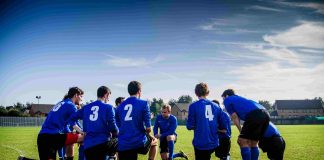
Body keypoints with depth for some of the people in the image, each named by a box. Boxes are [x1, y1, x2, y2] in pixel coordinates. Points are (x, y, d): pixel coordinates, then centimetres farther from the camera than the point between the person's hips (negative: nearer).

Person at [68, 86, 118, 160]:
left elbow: (71, 119, 12)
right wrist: (118, 133, 16)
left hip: (88, 145, 5)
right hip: (103, 143, -4)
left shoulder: (86, 107, 14)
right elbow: (112, 126, -4)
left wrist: (81, 131, 12)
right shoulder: (108, 107, 2)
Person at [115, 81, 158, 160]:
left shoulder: (120, 106, 10)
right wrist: (149, 135, 16)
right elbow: (148, 128, -5)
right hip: (139, 143, -3)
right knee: (154, 141, 29)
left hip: (123, 145, 3)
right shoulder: (143, 104, -4)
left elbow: (118, 127, 13)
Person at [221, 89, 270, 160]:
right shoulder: (239, 99, 37)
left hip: (254, 115, -8)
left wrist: (241, 132, 10)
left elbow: (234, 117, 8)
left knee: (243, 142, -1)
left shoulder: (227, 100, 16)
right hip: (265, 114, 8)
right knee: (253, 144, 17)